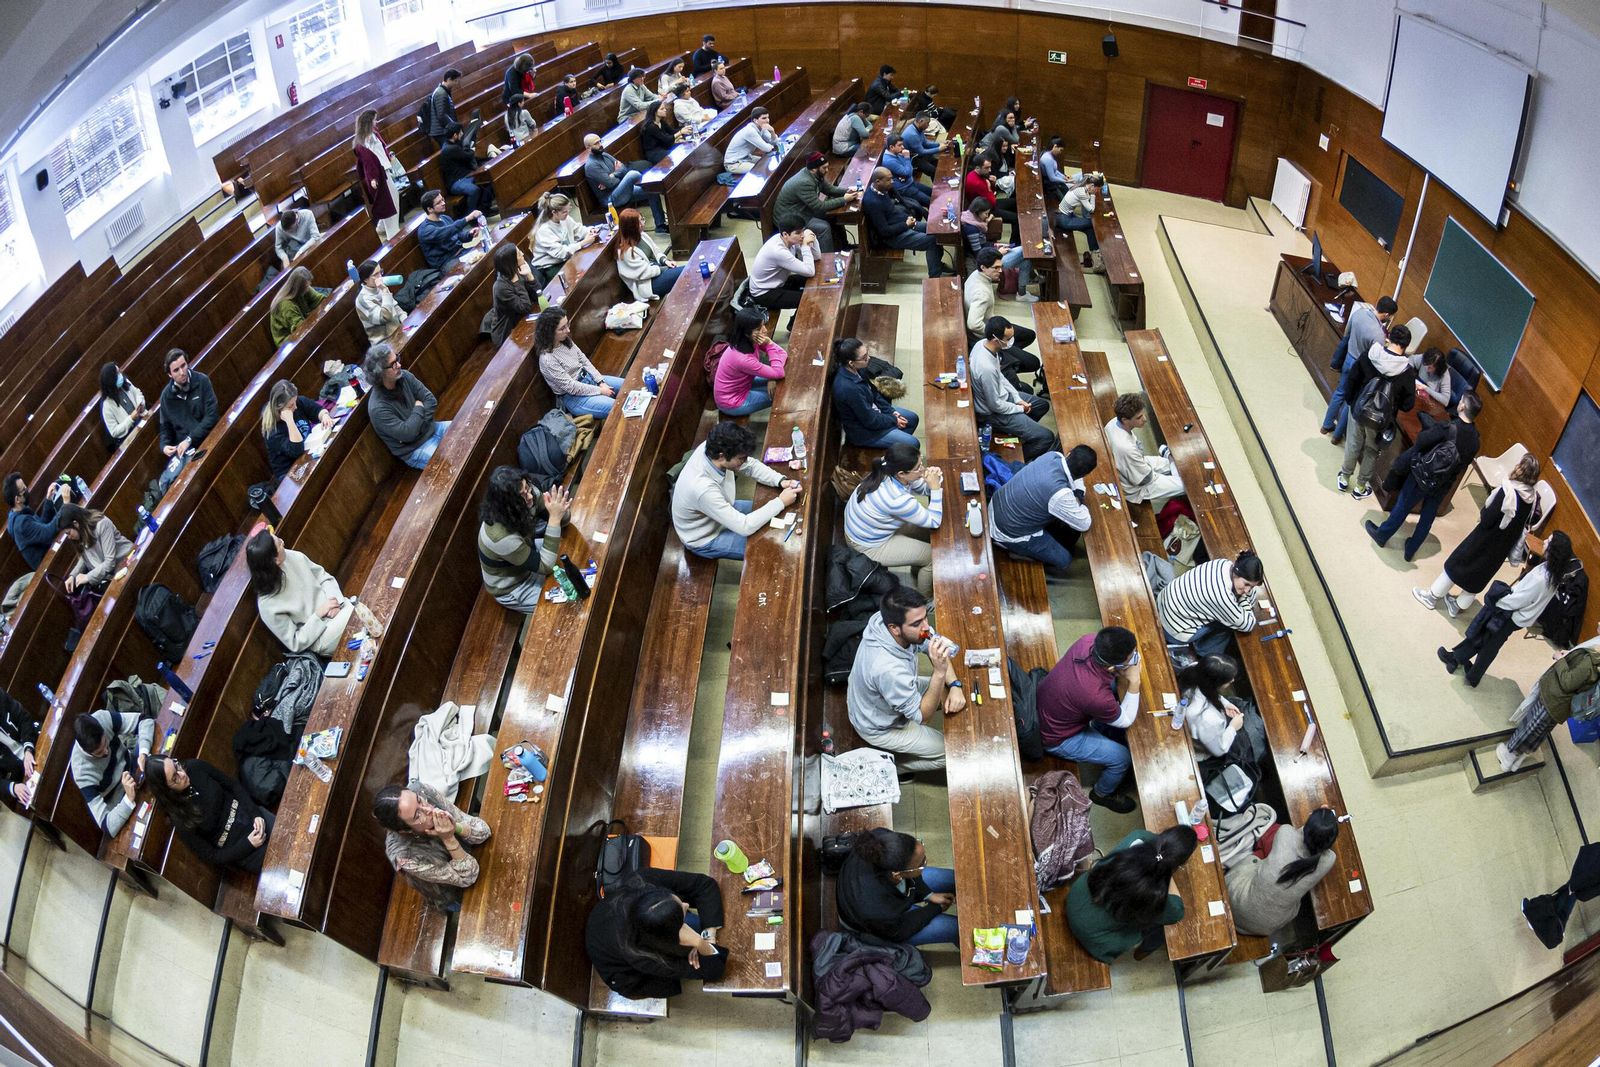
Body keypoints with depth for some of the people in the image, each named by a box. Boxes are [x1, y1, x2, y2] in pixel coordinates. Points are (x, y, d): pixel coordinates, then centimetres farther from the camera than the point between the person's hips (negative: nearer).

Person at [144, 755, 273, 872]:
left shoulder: (195, 767, -15)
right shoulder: (181, 821, -23)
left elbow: (233, 785, -2)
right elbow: (212, 857, -14)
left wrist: (255, 813, -14)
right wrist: (248, 844, -21)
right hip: (238, 847, -4)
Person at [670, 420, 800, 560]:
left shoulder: (713, 448, -23)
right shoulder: (703, 488, -43)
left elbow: (751, 465, -5)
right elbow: (745, 527, -36)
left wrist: (780, 481, -20)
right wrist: (780, 502, -29)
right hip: (706, 539, -7)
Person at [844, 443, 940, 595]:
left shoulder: (887, 474, -15)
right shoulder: (898, 499, -38)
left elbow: (922, 489, 1)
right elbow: (934, 522, -24)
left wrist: (935, 478, -21)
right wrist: (936, 488, -26)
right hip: (868, 546, -8)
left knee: (925, 530, 18)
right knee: (932, 556, 1)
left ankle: (917, 576, 41)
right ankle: (924, 599, 28)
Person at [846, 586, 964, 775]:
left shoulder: (889, 620, -23)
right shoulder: (887, 668, -45)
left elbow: (938, 646, -6)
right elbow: (922, 715, -30)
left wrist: (955, 685, -20)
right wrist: (940, 672, -43)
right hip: (880, 727, -7)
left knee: (958, 696, 12)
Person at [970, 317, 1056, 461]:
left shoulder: (982, 343, -12)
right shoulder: (986, 368, -39)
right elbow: (995, 406, -26)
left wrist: (1018, 398, 2)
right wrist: (1020, 409, -9)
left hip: (1000, 395, 9)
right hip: (993, 412, -9)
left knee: (1043, 405, 23)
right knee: (1046, 438, -8)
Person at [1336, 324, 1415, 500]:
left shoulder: (1369, 356, -17)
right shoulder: (1408, 372, -20)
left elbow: (1353, 379, -5)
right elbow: (1408, 405, -13)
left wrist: (1352, 401, 10)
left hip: (1358, 411, 2)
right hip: (1381, 420, -2)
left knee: (1353, 445, 24)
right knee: (1371, 452, 21)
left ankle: (1344, 478, 42)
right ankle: (1360, 487, 36)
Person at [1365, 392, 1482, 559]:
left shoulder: (1448, 428, -25)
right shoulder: (1476, 440, -9)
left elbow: (1421, 441, -16)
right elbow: (1464, 463, 2)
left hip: (1422, 476, -4)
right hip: (1443, 486, 4)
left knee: (1402, 507, 16)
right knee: (1427, 518, 19)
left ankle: (1381, 535, 35)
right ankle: (1411, 550, 34)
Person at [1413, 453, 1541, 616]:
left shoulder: (1508, 492, -28)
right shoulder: (1533, 498, -8)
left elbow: (1487, 520, -25)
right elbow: (1525, 523, 4)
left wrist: (1482, 513, -5)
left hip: (1486, 539, -6)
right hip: (1504, 546, 6)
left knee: (1458, 563, 13)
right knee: (1479, 574, 21)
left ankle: (1433, 596, 26)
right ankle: (1458, 606, 35)